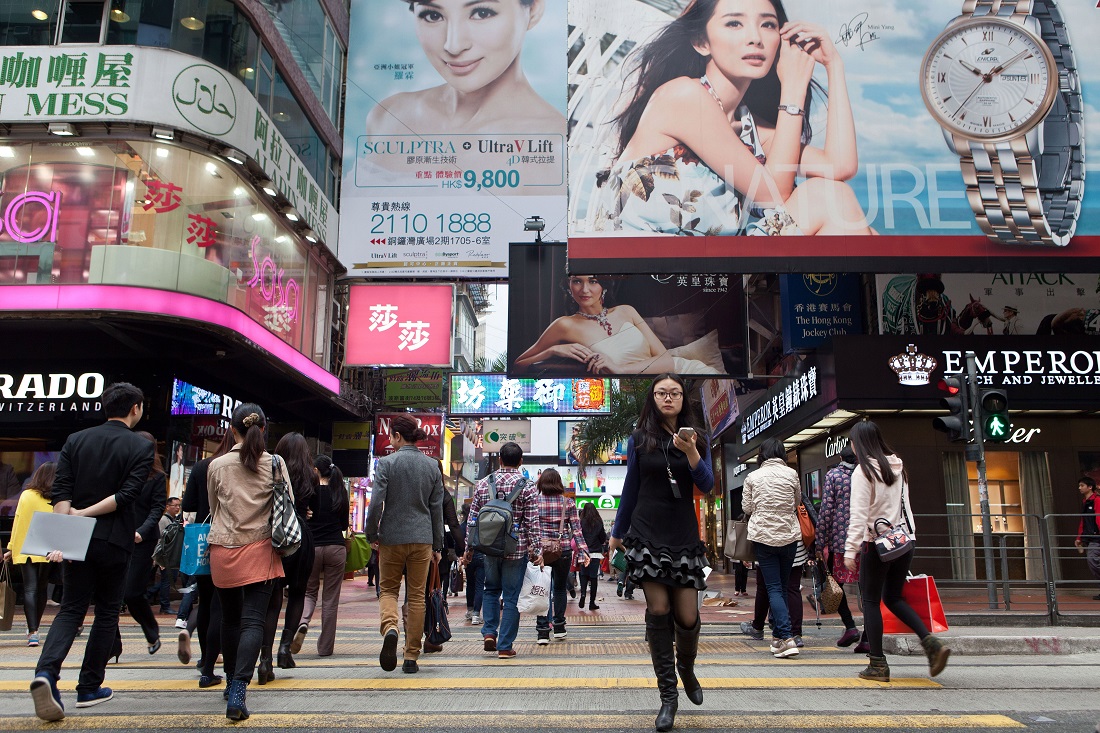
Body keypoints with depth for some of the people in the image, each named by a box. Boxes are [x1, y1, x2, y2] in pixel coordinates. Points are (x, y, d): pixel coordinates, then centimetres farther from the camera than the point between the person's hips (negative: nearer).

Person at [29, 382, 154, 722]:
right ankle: (89, 688, 18)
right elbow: (127, 495, -15)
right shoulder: (141, 447, -4)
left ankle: (46, 672, -13)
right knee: (107, 612, 12)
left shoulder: (75, 440, 6)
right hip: (114, 542, -3)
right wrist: (85, 514, -10)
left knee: (71, 609, 10)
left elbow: (61, 491, -4)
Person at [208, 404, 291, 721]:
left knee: (230, 618, 17)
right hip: (260, 551, -2)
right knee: (253, 620, -3)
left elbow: (213, 508, 13)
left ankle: (232, 682, 31)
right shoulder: (275, 464, -4)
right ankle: (239, 690, -16)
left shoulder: (216, 466, 0)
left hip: (222, 549, 2)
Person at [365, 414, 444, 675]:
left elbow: (376, 502, -11)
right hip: (422, 539, 3)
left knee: (388, 589, 13)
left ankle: (390, 628, -16)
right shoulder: (432, 465, 4)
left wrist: (371, 534, 3)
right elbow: (437, 508, 7)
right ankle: (411, 657, 11)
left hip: (392, 538, -2)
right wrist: (437, 544, 13)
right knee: (417, 596, 9)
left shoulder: (386, 463, -8)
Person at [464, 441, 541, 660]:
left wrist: (469, 549, 13)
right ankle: (505, 646, 7)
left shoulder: (483, 484, 3)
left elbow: (472, 520, 6)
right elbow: (533, 523, -9)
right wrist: (537, 551, -3)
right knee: (511, 597, 5)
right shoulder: (528, 486, -6)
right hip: (516, 550, -3)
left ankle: (489, 632, 10)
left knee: (491, 590, 23)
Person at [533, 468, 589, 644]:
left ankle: (542, 631, -1)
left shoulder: (535, 501, -2)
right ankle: (559, 627, 15)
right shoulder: (568, 502, 1)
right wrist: (583, 551, -2)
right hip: (563, 550, 1)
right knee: (560, 588, 17)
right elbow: (576, 529, -2)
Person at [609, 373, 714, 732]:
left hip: (684, 535, 0)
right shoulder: (640, 439, 3)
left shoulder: (697, 438, 4)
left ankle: (686, 668, 32)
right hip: (647, 534, 0)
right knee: (658, 611, -5)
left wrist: (691, 453, -25)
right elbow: (630, 488, 11)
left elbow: (707, 484, -7)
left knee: (687, 616, 0)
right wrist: (618, 532, 16)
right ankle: (668, 695, 8)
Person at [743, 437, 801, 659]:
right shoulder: (791, 474, -2)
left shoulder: (752, 477, -2)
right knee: (782, 586, 15)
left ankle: (787, 637, -14)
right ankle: (778, 635, 19)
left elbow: (746, 507, 3)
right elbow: (797, 502, 10)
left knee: (773, 588, -1)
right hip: (789, 535, 1)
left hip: (763, 536, -1)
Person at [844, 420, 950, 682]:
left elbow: (859, 515, -16)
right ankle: (931, 642, 0)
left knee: (871, 601, 5)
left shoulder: (864, 471, -11)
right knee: (893, 597, 18)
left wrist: (850, 550, -15)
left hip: (877, 543, -7)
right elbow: (905, 506, 13)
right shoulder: (897, 467, 10)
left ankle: (878, 664, 6)